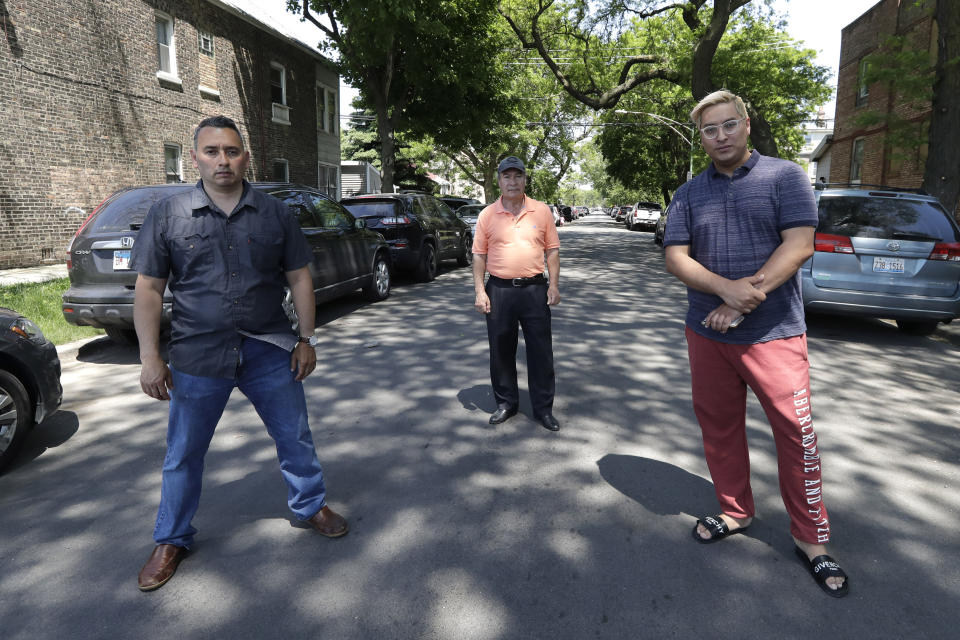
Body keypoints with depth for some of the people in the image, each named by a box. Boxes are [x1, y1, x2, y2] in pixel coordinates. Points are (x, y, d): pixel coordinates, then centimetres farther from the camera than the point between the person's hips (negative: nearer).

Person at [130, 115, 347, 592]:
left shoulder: (274, 214, 3)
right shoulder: (168, 215, 0)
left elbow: (299, 278, 5)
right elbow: (148, 289, 0)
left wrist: (307, 339, 1)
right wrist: (150, 358, -6)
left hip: (269, 352, 1)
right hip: (197, 359, 0)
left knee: (295, 438, 11)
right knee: (183, 455, 12)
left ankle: (311, 505, 36)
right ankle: (172, 541, 34)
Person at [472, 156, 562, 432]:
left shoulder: (542, 211, 3)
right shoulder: (487, 215, 3)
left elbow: (552, 250, 6)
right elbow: (479, 256, 4)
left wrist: (554, 285, -3)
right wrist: (480, 292, -3)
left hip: (534, 289, 0)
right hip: (499, 290, 1)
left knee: (541, 351, 4)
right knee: (501, 351, 9)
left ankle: (543, 408, 17)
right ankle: (506, 402, 26)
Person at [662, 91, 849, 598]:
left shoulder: (784, 176, 0)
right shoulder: (688, 194, 8)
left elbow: (799, 245, -11)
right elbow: (675, 258, -2)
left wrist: (745, 299, -19)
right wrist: (727, 288, -20)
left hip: (774, 332, -3)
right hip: (706, 332, 3)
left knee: (795, 432, 0)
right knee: (719, 427, 12)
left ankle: (811, 538, 17)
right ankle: (735, 512, 31)